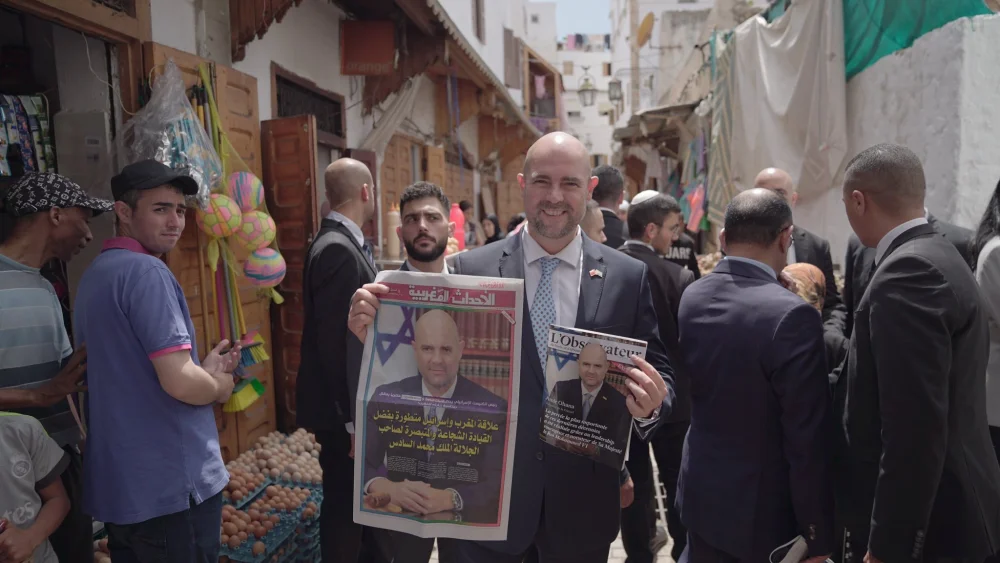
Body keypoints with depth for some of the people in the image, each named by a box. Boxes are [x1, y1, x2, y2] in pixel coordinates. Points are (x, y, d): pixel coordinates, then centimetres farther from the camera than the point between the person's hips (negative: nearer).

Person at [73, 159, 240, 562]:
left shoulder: (96, 273, 11)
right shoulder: (146, 272, -18)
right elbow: (180, 382, -26)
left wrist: (203, 369, 9)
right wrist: (220, 386, -5)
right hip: (170, 486, -9)